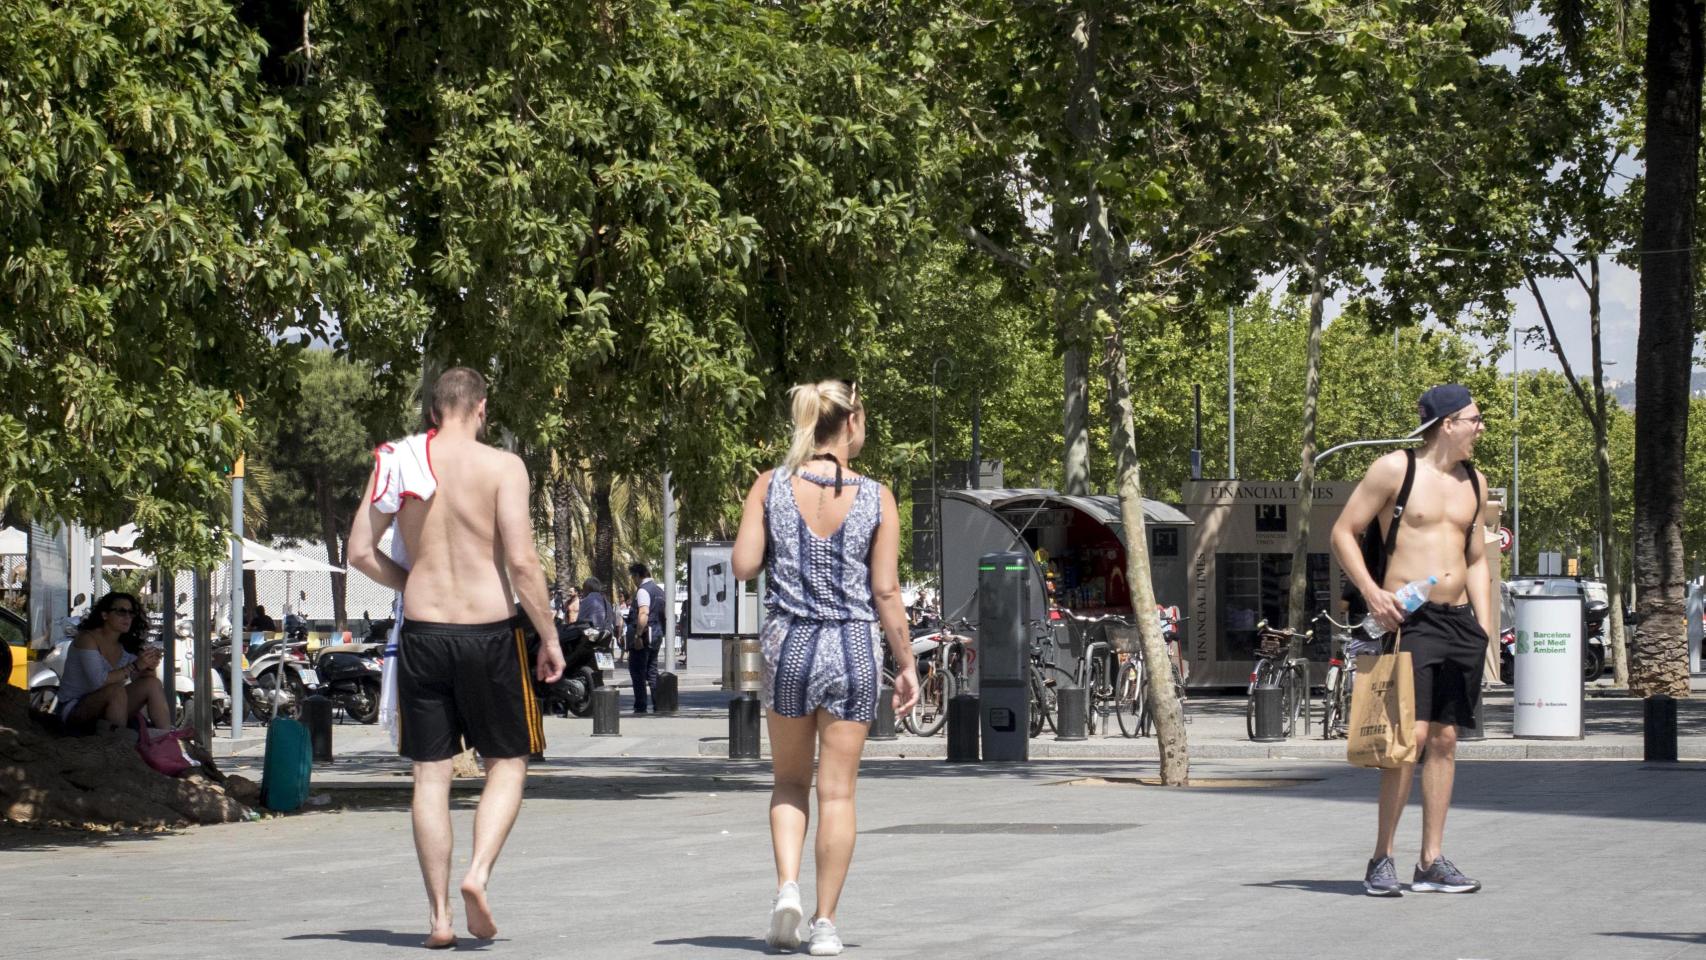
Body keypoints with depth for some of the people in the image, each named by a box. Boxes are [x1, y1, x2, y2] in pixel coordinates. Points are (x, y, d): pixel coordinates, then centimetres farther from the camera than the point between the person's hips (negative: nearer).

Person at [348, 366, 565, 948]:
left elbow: (360, 551, 2)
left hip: (422, 632, 3)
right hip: (490, 631, -3)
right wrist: (549, 638, -4)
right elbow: (521, 561, -13)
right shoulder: (502, 467, -7)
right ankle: (479, 873, -9)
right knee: (507, 765, 12)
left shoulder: (398, 462, 3)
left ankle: (439, 916, 6)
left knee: (431, 776, 8)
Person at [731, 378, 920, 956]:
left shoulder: (771, 487, -3)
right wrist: (906, 664, 3)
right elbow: (885, 591, -5)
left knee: (789, 782, 18)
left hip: (789, 644, 1)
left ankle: (787, 887, -2)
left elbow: (744, 567, -5)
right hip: (853, 648, -1)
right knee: (837, 791, 5)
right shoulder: (875, 498, -6)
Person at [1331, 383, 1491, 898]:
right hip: (1408, 618, -6)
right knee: (1411, 734, -15)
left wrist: (1484, 628, 14)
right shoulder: (1395, 469, -4)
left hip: (1459, 620, 6)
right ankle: (1381, 859, -7)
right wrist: (1371, 591, -14)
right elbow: (1344, 532, -1)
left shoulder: (1473, 481, 15)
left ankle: (1432, 863, 10)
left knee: (1445, 739, 6)